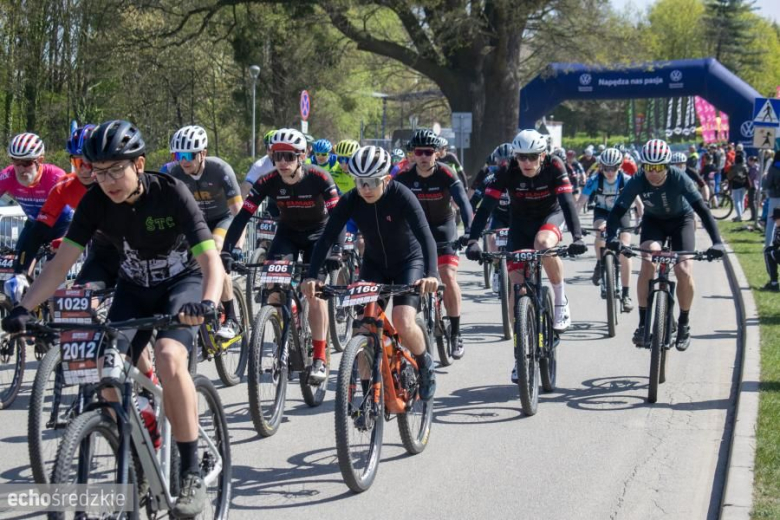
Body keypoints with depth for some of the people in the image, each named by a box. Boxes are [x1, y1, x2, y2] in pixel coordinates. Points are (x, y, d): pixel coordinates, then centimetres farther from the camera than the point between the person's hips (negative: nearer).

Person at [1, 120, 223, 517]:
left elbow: (211, 260, -32)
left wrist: (207, 302, -52)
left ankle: (192, 474, -21)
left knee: (169, 357, -31)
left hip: (181, 283, -4)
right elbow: (62, 262, -15)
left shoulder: (170, 193, -26)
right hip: (134, 289, 4)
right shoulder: (95, 203, -16)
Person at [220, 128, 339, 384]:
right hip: (287, 232, 3)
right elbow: (243, 216, -24)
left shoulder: (319, 178, -28)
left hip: (317, 233, -3)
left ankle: (320, 359, -9)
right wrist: (227, 251, -35)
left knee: (315, 291, -16)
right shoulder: (268, 181, -22)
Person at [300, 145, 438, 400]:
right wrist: (311, 277, -33)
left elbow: (425, 236, -35)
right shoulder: (350, 201, -17)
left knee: (403, 323, -23)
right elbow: (326, 238, -20)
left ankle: (425, 364, 8)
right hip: (374, 264, 4)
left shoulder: (401, 196, -26)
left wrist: (431, 274, -51)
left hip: (409, 262, -3)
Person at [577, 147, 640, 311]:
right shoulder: (595, 181, -24)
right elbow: (580, 202, -27)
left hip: (621, 212, 0)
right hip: (602, 211, 0)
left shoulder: (626, 180, -24)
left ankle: (626, 294, -9)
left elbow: (638, 202, -24)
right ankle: (599, 266, -12)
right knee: (601, 229, -36)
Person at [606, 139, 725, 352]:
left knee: (684, 271, -18)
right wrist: (612, 237, -51)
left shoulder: (678, 178, -32)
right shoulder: (638, 181, -27)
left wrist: (716, 241, -48)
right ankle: (643, 323, -16)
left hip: (681, 220, -1)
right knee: (648, 262, -26)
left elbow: (702, 209, -36)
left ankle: (684, 324, 6)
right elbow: (617, 211, -31)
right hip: (653, 220, 1)